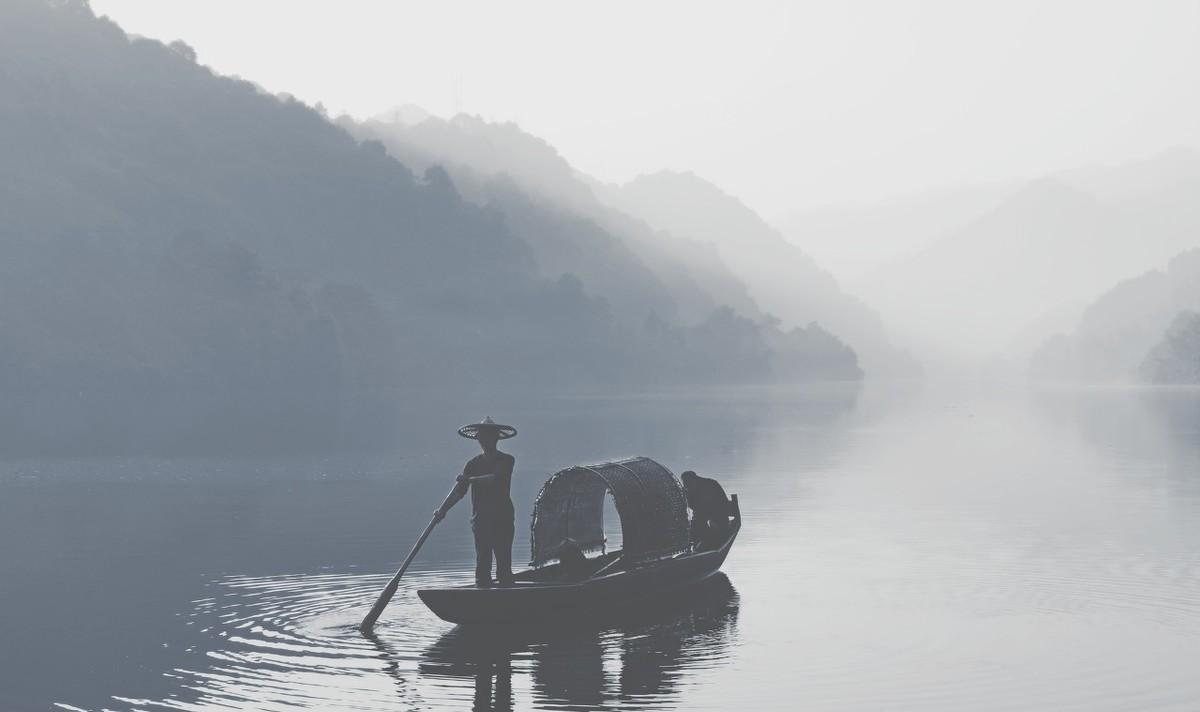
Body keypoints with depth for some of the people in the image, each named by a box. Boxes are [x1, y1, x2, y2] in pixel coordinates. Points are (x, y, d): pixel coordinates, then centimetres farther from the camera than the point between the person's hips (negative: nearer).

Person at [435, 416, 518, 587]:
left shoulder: (506, 460, 1)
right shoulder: (474, 463, 11)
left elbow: (496, 478, -18)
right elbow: (459, 491, 6)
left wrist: (470, 479, -22)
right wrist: (443, 510, -5)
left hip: (502, 519, -3)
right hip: (480, 520, 3)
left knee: (503, 563, -6)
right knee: (482, 563, 0)